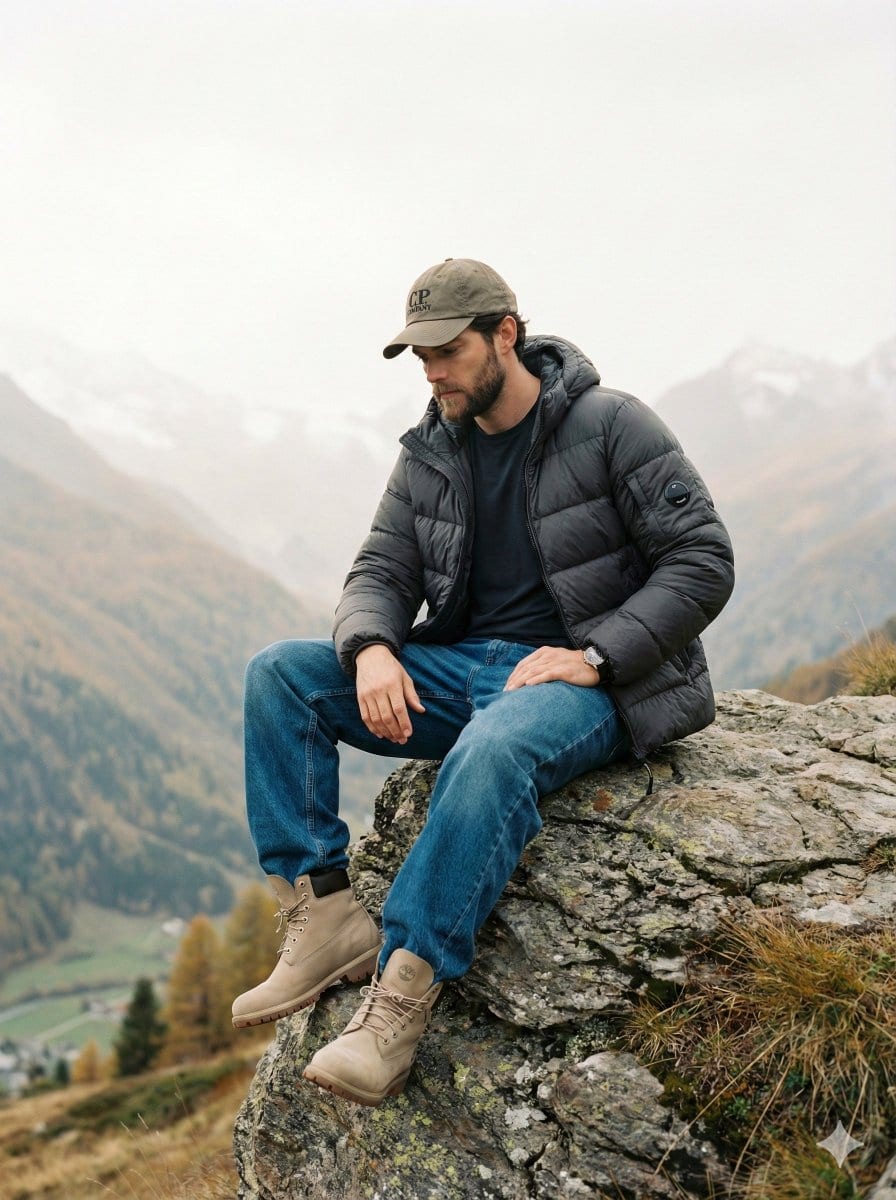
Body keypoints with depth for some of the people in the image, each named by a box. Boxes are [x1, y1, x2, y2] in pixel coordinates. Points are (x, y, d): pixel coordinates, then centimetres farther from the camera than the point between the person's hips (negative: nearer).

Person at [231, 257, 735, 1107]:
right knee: (278, 676, -10)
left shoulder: (611, 427, -6)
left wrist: (595, 656, -20)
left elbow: (703, 562, -10)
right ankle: (324, 916, -19)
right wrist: (372, 649, -16)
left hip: (587, 682, -6)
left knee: (495, 750, -42)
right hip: (462, 667, 7)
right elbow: (380, 574, 8)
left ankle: (400, 997, -37)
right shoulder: (430, 455, 11)